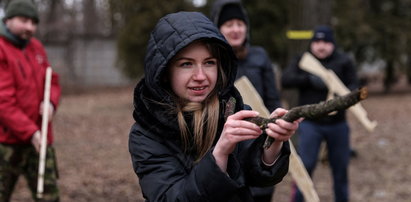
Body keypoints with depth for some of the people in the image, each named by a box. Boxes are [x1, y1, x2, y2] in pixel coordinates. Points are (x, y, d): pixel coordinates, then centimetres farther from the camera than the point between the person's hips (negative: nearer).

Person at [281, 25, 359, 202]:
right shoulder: (302, 61, 3)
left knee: (340, 167, 12)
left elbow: (353, 86, -5)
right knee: (305, 165, -6)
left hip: (337, 124, 1)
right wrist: (310, 79, -25)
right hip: (310, 123, -1)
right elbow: (285, 80, -10)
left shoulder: (344, 61, 1)